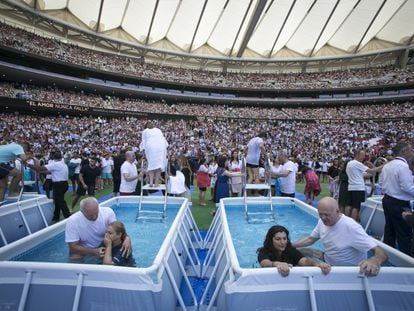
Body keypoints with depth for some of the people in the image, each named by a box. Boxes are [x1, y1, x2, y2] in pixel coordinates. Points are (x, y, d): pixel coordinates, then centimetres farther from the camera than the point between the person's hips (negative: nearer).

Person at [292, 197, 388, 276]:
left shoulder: (351, 227, -29)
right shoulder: (322, 221, -8)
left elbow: (381, 254, -31)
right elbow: (310, 239, 7)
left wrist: (374, 261, -53)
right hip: (327, 261, 7)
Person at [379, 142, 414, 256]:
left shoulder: (387, 165, 7)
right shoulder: (403, 166, -18)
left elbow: (381, 182, 13)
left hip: (387, 200, 8)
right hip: (400, 203, -8)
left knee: (389, 229, 16)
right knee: (404, 233, 3)